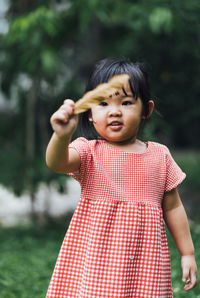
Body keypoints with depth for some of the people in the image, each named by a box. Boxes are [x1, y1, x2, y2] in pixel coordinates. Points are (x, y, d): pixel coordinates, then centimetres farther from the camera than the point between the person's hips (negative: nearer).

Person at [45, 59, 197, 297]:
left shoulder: (159, 155, 6)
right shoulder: (89, 151, -2)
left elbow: (173, 208, 13)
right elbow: (56, 163, -23)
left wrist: (188, 254, 14)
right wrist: (62, 136, -44)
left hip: (144, 261, 2)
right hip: (93, 257, -2)